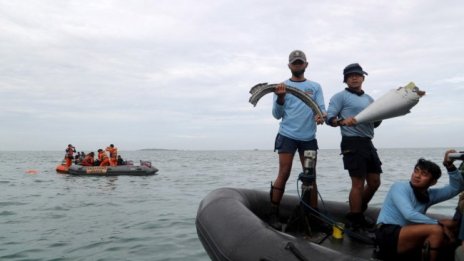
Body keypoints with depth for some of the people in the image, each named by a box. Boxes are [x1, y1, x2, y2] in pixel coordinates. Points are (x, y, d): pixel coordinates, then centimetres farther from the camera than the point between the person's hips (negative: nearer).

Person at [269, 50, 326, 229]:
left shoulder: (315, 86, 13)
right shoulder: (282, 86, 6)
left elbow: (321, 108, 3)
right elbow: (277, 115, 1)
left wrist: (320, 116, -20)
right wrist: (280, 97, -16)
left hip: (308, 137, 3)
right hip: (287, 136, -2)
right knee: (284, 174, -6)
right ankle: (274, 215, 1)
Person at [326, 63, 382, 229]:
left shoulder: (369, 99, 21)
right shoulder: (341, 96, 0)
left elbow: (375, 123, 23)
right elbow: (329, 118, -10)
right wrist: (343, 121, -29)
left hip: (368, 143, 7)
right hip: (352, 143, -7)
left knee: (374, 182, 9)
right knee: (358, 183, -7)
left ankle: (359, 213, 27)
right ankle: (355, 222, 4)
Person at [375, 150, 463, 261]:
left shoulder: (429, 195, 14)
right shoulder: (400, 186, -6)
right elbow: (409, 215, -19)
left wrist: (449, 165, -3)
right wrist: (439, 223, -16)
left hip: (405, 237, 8)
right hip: (388, 236, -8)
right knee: (436, 230, -21)